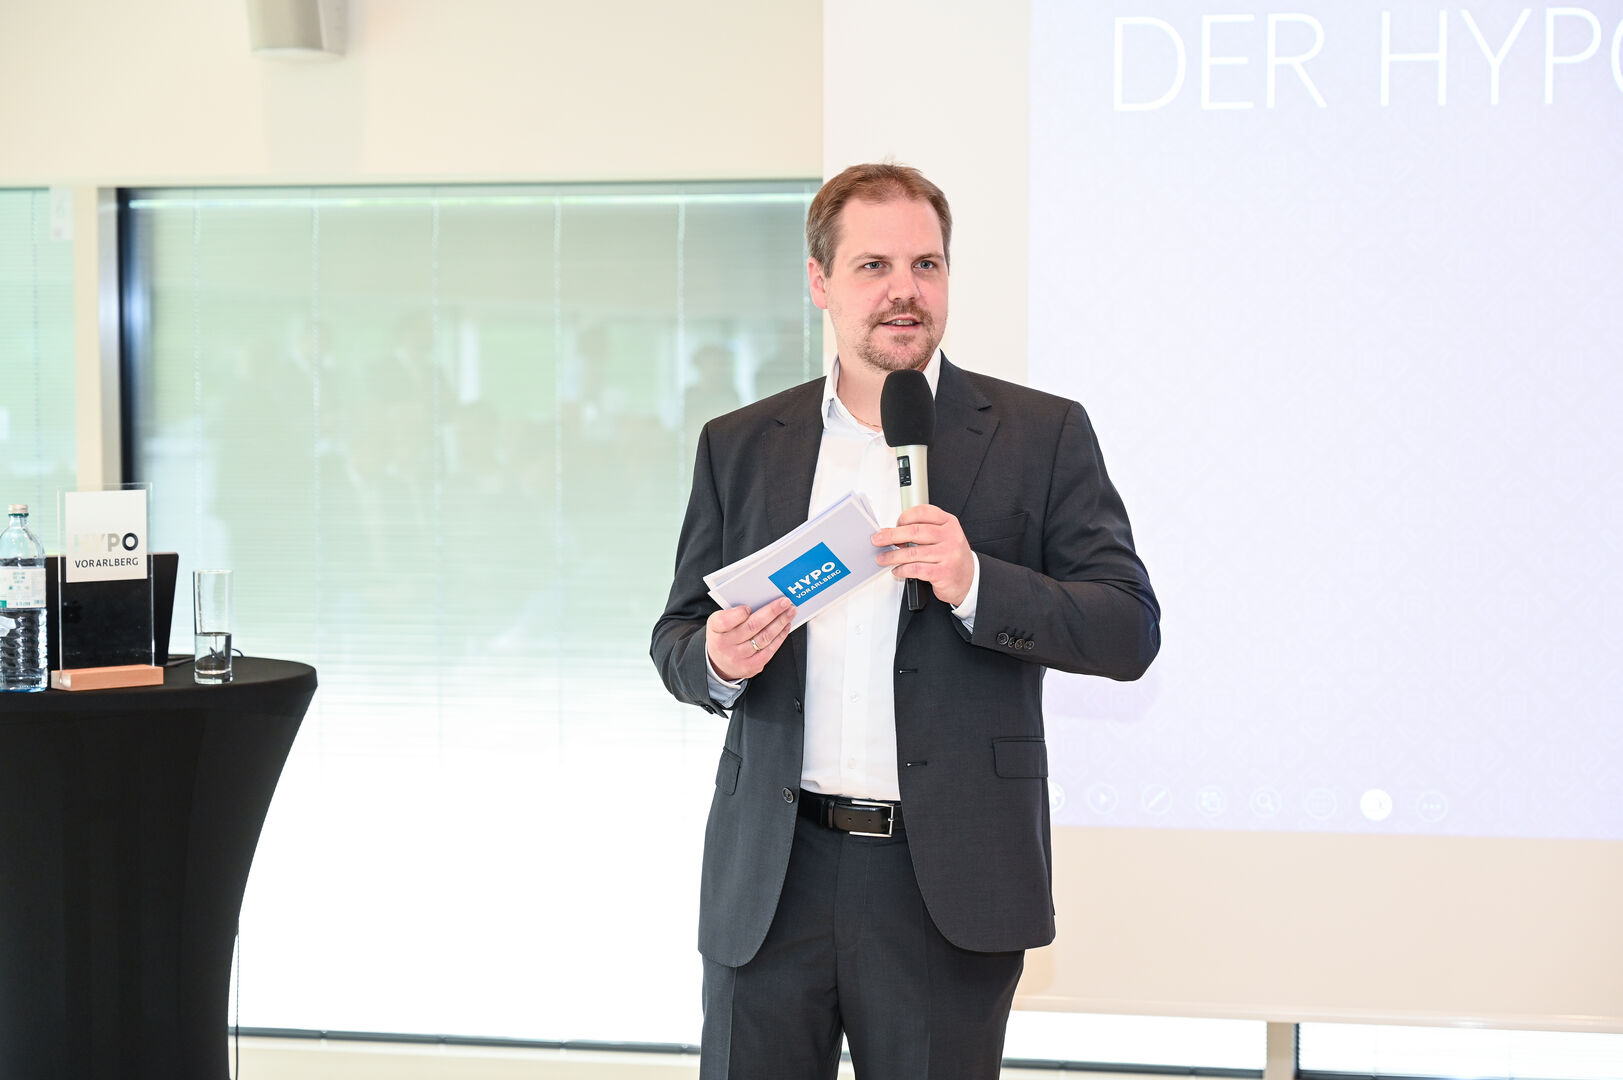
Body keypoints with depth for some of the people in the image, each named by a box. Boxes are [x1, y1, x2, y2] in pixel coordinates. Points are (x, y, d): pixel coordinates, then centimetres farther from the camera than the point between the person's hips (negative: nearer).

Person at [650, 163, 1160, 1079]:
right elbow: (677, 634, 15)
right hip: (772, 882, 2)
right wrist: (717, 661, -9)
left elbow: (1130, 632, -4)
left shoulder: (1043, 434, 2)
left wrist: (975, 584, -20)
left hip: (947, 884, -2)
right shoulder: (739, 445, 10)